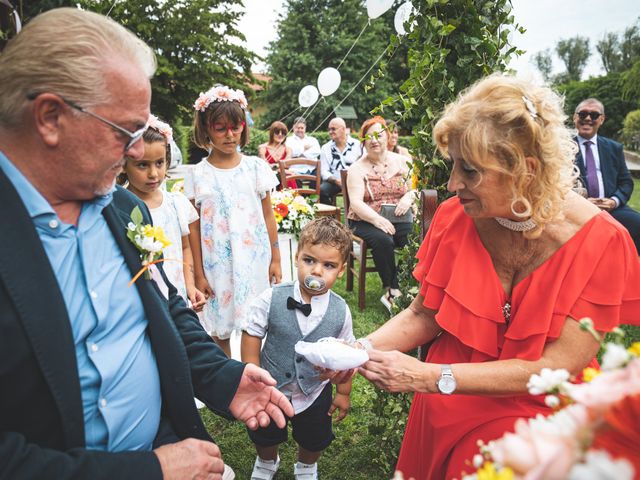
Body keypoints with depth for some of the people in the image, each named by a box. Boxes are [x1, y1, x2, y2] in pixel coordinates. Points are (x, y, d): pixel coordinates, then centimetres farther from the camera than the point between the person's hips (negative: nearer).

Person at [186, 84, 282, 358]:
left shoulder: (256, 167, 1)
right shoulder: (198, 175, -3)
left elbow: (268, 217, 5)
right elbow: (194, 229, 0)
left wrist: (275, 260, 5)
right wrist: (198, 274, 0)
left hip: (255, 260, 1)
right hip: (217, 265, 0)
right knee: (219, 331, 10)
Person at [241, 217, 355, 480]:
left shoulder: (340, 311, -19)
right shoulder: (271, 299, -24)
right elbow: (251, 335, -13)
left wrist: (343, 392, 2)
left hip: (314, 392, 1)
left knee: (313, 440, 25)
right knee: (264, 435, 26)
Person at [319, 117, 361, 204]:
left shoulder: (357, 145, 8)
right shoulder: (325, 148, 13)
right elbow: (324, 171, 6)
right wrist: (336, 180, -13)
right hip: (334, 182, 2)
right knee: (322, 190, -29)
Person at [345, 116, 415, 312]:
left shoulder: (401, 162, 14)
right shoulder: (357, 169, 4)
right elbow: (356, 203, -8)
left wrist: (409, 197, -9)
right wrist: (377, 219, -24)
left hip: (399, 218, 3)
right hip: (366, 221, -2)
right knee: (383, 240, -35)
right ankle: (392, 289, -20)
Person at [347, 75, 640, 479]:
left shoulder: (600, 244, -23)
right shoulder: (454, 217, -14)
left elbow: (554, 369, -24)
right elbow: (423, 316, -5)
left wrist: (428, 377, -30)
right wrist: (363, 348, -23)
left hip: (537, 424, -2)